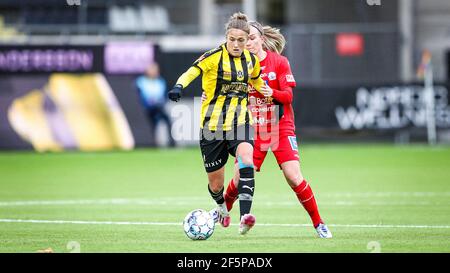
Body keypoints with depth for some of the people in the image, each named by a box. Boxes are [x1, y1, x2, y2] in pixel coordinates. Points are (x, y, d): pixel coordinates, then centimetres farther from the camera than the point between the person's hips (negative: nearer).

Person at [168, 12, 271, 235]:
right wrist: (179, 86, -45)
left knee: (246, 157, -31)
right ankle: (221, 207, 46)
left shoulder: (252, 60, 5)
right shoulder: (214, 56, -10)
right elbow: (192, 72, -26)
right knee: (215, 184, 7)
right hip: (212, 124, -2)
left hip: (240, 121, 2)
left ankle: (245, 217, -38)